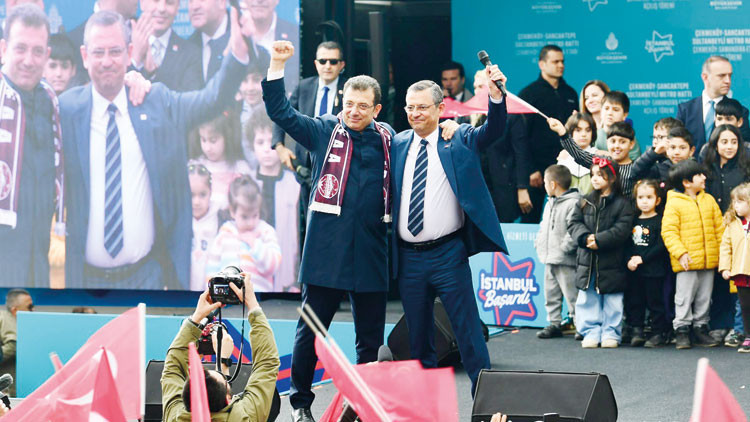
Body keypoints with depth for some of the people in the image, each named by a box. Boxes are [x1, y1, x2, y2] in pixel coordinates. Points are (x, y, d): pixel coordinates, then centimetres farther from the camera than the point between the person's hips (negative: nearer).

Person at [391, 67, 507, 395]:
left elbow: (493, 130, -15)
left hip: (448, 254, -4)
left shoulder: (460, 139, 0)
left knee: (468, 330, -3)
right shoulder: (398, 144, 9)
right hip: (408, 257, 4)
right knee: (418, 335, 12)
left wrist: (495, 94, -32)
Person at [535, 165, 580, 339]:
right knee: (551, 294, 13)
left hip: (565, 261, -9)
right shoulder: (550, 203, 17)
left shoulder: (573, 203, -14)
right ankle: (554, 323, 21)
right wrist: (538, 244, 14)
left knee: (572, 294, -6)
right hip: (550, 259, 9)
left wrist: (564, 248, -21)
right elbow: (543, 226, 26)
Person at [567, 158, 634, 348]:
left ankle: (610, 333, 13)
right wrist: (585, 237, -15)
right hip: (587, 261, 4)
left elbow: (621, 230, -14)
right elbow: (573, 223, 4)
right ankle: (591, 332, 12)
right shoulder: (585, 202, 10)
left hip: (611, 264, -4)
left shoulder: (621, 204, -5)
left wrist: (599, 240, -19)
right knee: (588, 300, 6)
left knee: (612, 302, 4)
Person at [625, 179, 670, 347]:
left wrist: (642, 258, -15)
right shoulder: (634, 221, 13)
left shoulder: (659, 221, -5)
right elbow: (627, 244, 12)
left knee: (655, 302, -2)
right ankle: (637, 332, 13)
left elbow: (661, 246, -12)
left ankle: (658, 333, 4)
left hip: (654, 270, -6)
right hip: (634, 271, 6)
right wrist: (629, 260, -6)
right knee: (634, 302, 7)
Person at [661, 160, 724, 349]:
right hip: (687, 262, -5)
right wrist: (680, 252, -21)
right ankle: (682, 331, 6)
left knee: (704, 298, 12)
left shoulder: (708, 200, 10)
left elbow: (719, 227, 15)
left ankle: (701, 329, 21)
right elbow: (668, 231, -11)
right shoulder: (674, 204, -8)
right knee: (684, 297, -2)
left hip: (709, 261, 5)